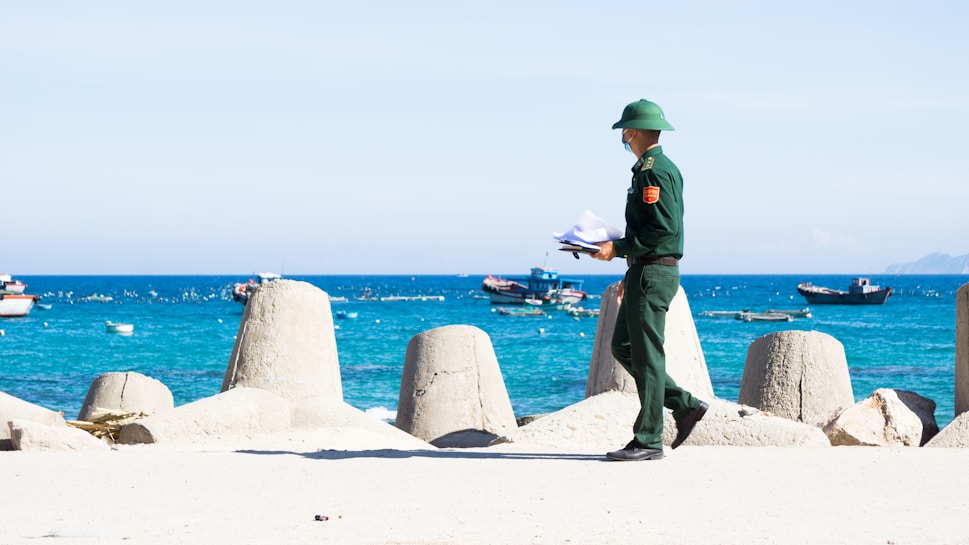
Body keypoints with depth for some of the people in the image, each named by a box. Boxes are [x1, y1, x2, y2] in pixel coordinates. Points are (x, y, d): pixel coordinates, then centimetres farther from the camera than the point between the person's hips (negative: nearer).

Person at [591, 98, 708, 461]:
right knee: (623, 348, 14)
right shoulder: (650, 168, 18)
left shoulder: (656, 170, -15)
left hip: (653, 274, -11)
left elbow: (663, 228, -23)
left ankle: (648, 441, -2)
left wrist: (618, 248, -17)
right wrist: (632, 272, 24)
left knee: (647, 354, -6)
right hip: (645, 272, 11)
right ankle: (684, 405, 16)